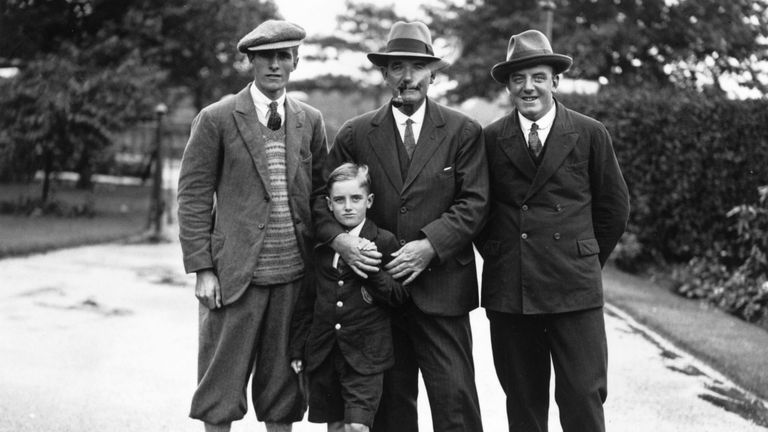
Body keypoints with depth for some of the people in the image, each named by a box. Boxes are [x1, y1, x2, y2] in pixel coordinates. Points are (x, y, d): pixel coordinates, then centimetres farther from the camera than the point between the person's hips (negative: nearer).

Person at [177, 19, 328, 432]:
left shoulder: (311, 121, 10)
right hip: (235, 274, -3)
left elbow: (320, 194, 14)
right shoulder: (216, 119, -2)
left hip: (294, 274, 3)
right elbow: (194, 196, -2)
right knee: (221, 383, 3)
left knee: (283, 384, 9)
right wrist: (202, 269, -8)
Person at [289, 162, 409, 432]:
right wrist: (298, 349, 13)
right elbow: (305, 301, 15)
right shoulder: (318, 245, 9)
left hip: (365, 355, -3)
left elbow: (399, 296, -2)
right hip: (323, 354, 4)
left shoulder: (384, 242, 0)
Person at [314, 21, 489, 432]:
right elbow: (322, 198, 6)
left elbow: (473, 202, -3)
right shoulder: (355, 133, 7)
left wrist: (429, 245, -15)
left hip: (440, 286, -1)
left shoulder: (463, 131, 4)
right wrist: (339, 238, -14)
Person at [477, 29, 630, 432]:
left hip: (574, 290, -1)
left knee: (583, 396, -5)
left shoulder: (590, 135, 3)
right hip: (508, 290, 2)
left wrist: (585, 259, 9)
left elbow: (614, 206, 10)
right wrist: (497, 256, 7)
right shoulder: (490, 139, 6)